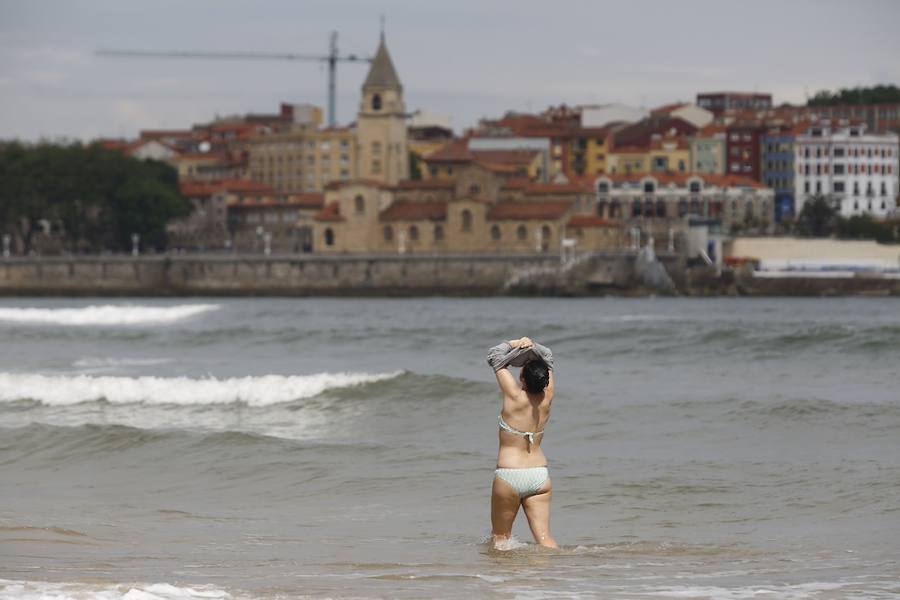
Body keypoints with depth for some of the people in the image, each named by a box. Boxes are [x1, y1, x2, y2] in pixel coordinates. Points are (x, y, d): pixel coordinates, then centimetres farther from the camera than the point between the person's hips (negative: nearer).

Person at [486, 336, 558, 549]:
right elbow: (548, 357, 14)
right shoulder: (546, 398, -2)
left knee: (500, 536, 11)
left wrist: (515, 344, 5)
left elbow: (494, 356, -4)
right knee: (544, 537, -1)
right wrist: (532, 345, -1)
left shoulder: (515, 396, -14)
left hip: (509, 476, -4)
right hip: (540, 475, 4)